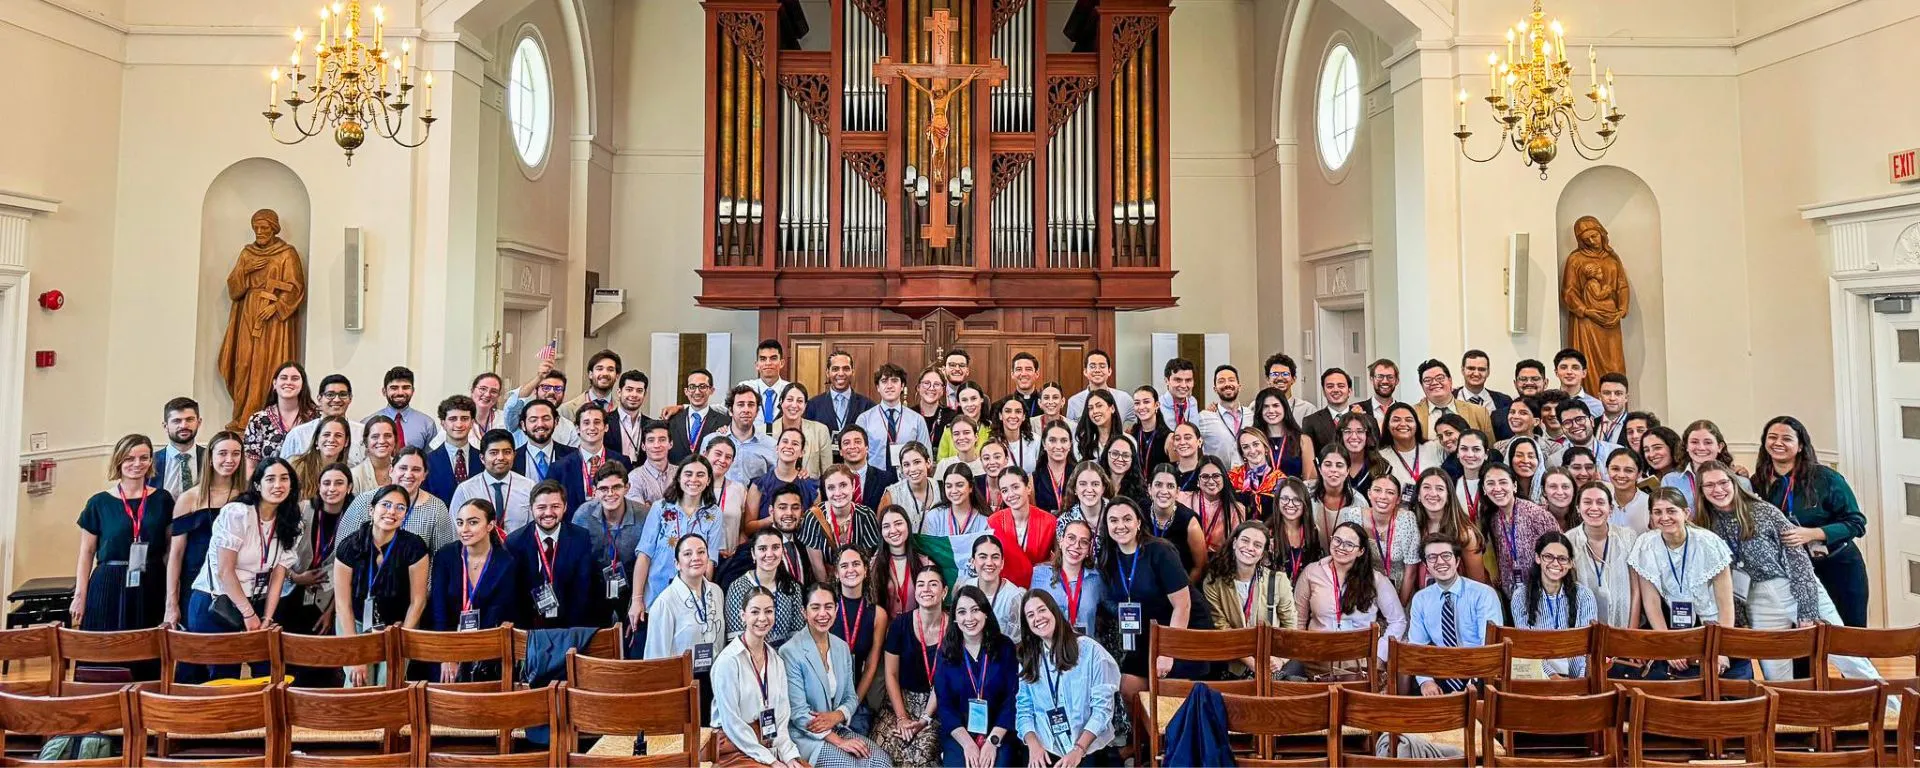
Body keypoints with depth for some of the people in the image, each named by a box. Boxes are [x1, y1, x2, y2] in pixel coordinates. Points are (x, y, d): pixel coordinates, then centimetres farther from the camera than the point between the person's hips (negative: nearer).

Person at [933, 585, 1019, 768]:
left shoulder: (1004, 647, -1)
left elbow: (1011, 699, -3)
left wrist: (993, 741, -13)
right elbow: (944, 704, -2)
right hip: (958, 734, 0)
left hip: (998, 732, 0)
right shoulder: (946, 651, 1)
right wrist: (967, 743, -13)